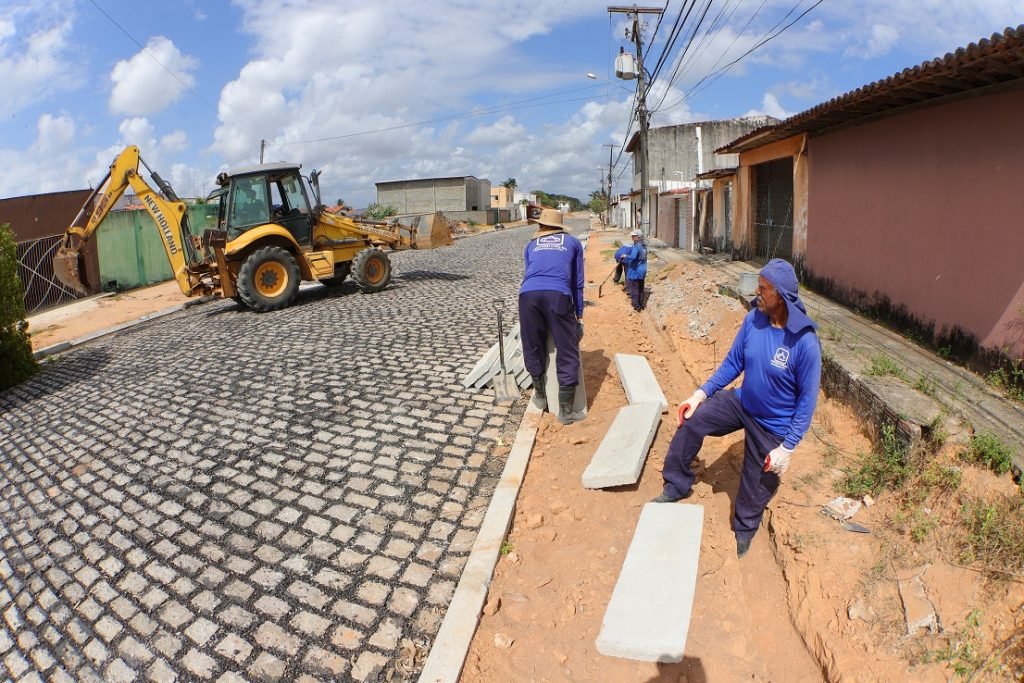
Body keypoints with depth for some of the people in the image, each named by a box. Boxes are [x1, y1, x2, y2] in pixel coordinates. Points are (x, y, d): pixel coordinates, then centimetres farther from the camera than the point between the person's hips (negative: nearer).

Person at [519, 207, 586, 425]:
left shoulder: (531, 245, 30)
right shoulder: (573, 242, 27)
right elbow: (577, 282, 25)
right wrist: (579, 315, 27)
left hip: (528, 294, 2)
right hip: (558, 295, -2)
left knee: (533, 349, 19)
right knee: (567, 354, 6)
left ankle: (540, 396, 35)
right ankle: (566, 411, 8)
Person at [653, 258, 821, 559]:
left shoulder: (805, 343, -28)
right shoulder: (754, 319, -14)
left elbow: (807, 400, -20)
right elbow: (733, 362, 0)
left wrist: (787, 447, -19)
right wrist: (702, 393, -6)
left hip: (773, 426, -4)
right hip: (742, 401, 5)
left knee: (757, 483, 12)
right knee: (692, 421, -6)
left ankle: (744, 531, 43)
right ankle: (677, 486, 14)